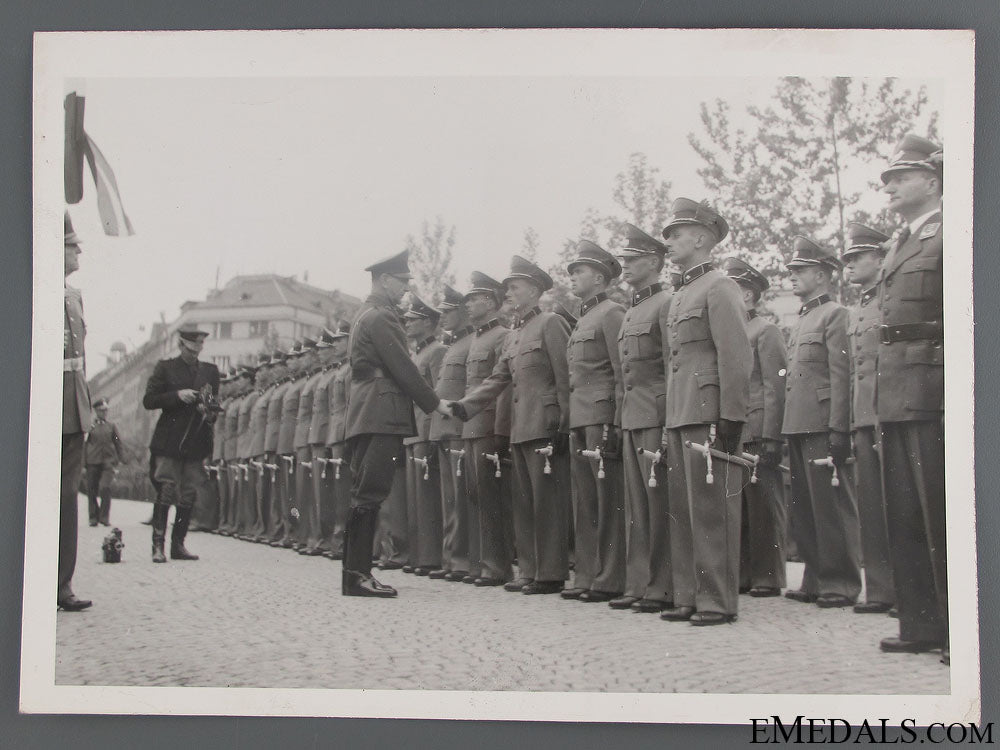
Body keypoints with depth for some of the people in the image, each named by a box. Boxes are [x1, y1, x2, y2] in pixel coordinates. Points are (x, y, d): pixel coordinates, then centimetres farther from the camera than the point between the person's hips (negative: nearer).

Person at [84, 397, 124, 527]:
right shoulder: (90, 426, 6)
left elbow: (118, 444, 15)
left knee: (105, 487, -16)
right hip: (93, 461, 0)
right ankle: (93, 517, 17)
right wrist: (84, 464, 3)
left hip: (108, 461, 0)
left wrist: (118, 462, 10)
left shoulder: (111, 426, 11)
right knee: (91, 490, 2)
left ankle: (104, 517, -7)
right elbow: (84, 445, 8)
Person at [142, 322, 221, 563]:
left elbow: (215, 403, 19)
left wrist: (210, 412, -4)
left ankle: (178, 545, 10)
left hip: (196, 442, 4)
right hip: (169, 441, -4)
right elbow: (148, 400, 0)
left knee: (189, 495, 4)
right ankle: (158, 546, -7)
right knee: (165, 491, -9)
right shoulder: (165, 368, 5)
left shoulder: (210, 371, 14)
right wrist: (177, 396, -12)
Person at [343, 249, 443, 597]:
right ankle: (356, 574, -13)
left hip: (365, 416, 11)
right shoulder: (380, 316, -9)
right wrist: (434, 403, -3)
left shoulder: (366, 314, 23)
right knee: (369, 494, -12)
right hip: (382, 415, -11)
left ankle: (357, 572, 11)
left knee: (363, 494, 9)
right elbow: (402, 367, -12)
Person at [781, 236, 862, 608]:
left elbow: (841, 376, -13)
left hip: (822, 427, -9)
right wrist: (787, 430, 16)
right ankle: (816, 581, 18)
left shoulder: (835, 315, -5)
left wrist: (838, 430, -19)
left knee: (832, 506, -4)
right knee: (804, 509, 11)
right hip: (798, 426, 9)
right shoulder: (801, 322, 21)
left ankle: (841, 585, 2)